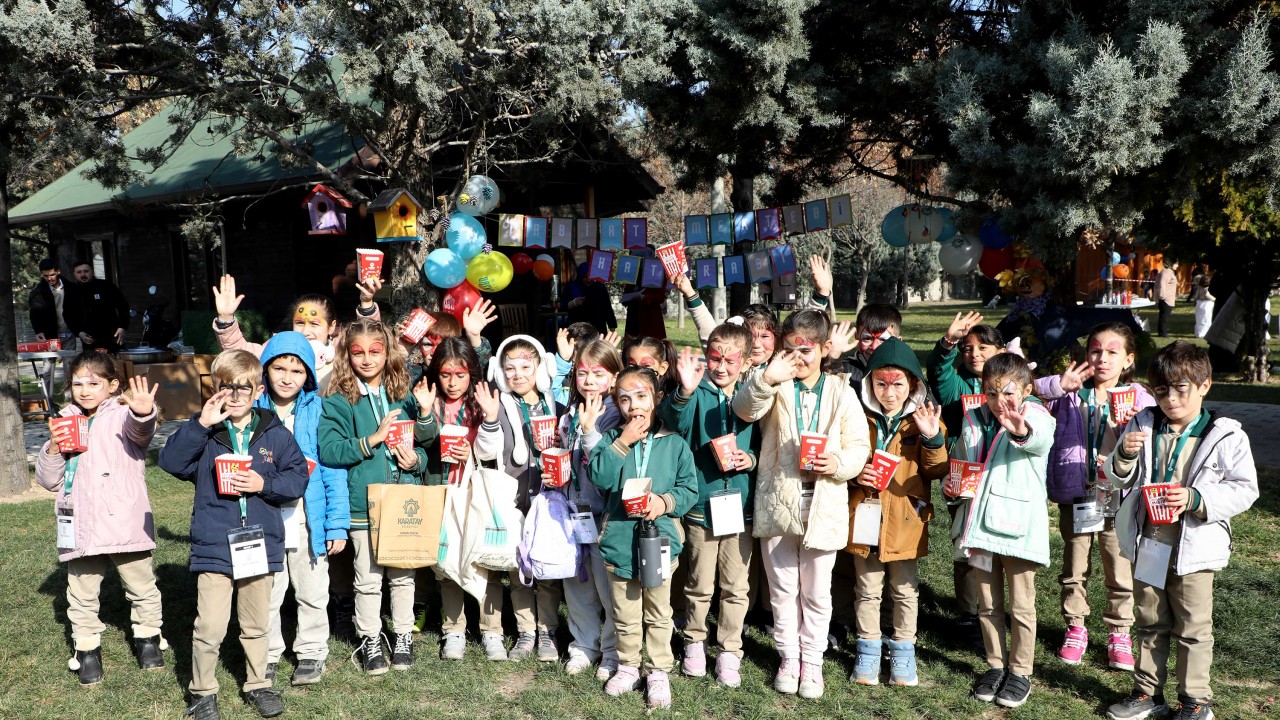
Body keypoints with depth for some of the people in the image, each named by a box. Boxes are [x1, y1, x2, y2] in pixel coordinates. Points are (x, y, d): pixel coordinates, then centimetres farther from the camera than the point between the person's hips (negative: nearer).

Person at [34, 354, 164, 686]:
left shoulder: (122, 415, -4)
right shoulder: (65, 423, 12)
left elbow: (139, 430, -31)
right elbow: (47, 479, 13)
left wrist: (144, 414, -54)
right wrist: (53, 449, -7)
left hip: (124, 525, -4)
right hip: (81, 529, 4)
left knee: (142, 587, 12)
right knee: (81, 595, 12)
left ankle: (147, 637, 31)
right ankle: (87, 648, 28)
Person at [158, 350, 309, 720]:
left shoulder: (275, 434, 0)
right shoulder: (204, 432, -1)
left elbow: (298, 477, 0)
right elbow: (170, 461, -15)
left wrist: (265, 484, -16)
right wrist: (201, 424, -23)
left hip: (260, 546, 2)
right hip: (213, 547, -2)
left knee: (257, 625, 17)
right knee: (210, 628, -3)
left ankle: (257, 685, 35)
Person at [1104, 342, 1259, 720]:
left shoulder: (1225, 436, -9)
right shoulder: (1143, 425, 1)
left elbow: (1245, 489, -10)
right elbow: (1120, 478, 5)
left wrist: (1196, 499, -24)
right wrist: (1125, 455, -17)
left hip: (1194, 549, -4)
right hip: (1147, 544, 4)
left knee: (1193, 628, 8)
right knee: (1149, 623, 16)